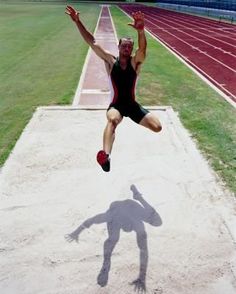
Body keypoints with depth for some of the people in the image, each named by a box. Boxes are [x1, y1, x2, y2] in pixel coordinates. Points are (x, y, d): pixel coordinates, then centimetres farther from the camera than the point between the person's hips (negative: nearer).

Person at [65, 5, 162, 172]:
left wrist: (141, 31, -46)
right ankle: (106, 155, -57)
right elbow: (92, 42, -5)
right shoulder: (111, 61, 0)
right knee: (112, 119, -39)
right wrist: (78, 22, -12)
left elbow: (143, 48, -24)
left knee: (157, 127, -12)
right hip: (116, 104, -2)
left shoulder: (135, 62, -2)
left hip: (132, 104, 2)